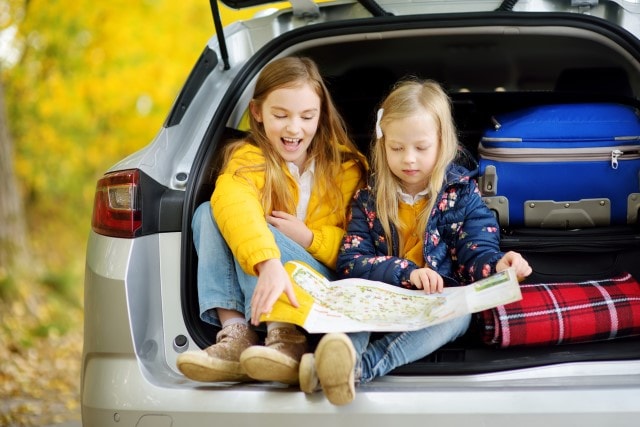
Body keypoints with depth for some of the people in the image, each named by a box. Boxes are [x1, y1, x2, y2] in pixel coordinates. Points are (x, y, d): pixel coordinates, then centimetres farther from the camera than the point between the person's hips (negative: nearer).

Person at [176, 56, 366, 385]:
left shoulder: (346, 167, 6)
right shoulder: (248, 158, 0)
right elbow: (234, 204, -26)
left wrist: (309, 239, -15)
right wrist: (268, 264, -46)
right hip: (262, 287, 1)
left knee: (268, 234, -26)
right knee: (208, 213, -19)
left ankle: (286, 342, -45)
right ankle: (237, 335, -33)